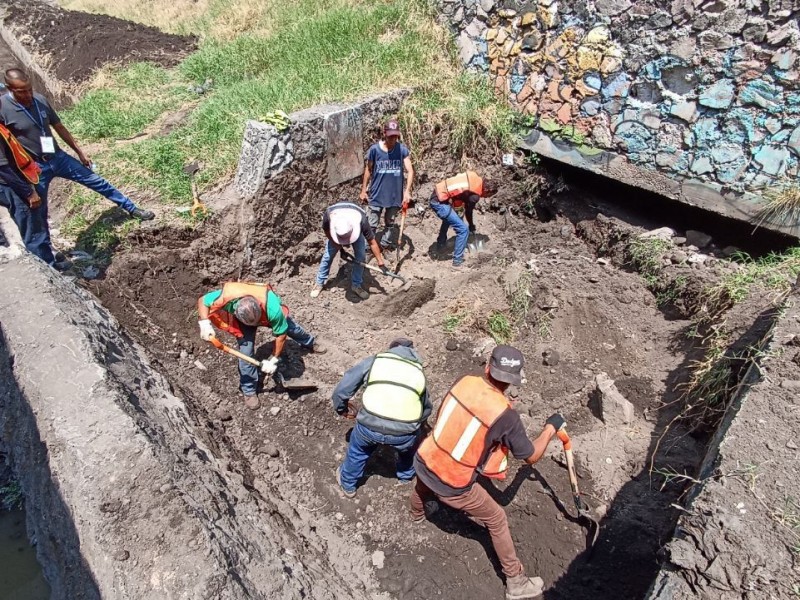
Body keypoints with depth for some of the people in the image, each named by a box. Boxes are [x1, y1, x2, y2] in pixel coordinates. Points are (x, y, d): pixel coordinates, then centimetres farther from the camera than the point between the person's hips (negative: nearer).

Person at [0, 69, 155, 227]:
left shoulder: (41, 100, -3)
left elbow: (59, 128, 9)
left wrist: (80, 152, 13)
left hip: (58, 157, 5)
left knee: (96, 181, 6)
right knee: (39, 212, 8)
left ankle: (132, 209, 19)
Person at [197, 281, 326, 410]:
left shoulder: (272, 308, -49)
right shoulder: (226, 298, -46)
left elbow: (281, 334, -31)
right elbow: (202, 301, -24)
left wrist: (273, 360, -26)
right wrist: (205, 324, -40)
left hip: (266, 312, 0)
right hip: (242, 319, 0)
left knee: (289, 326, 22)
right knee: (246, 352, -9)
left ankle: (310, 343, 56)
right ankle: (249, 391, 13)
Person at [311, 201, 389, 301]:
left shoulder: (361, 220, -44)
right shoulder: (328, 215, -43)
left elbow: (372, 242, -31)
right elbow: (326, 231, -18)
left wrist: (380, 263, -27)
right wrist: (338, 246, -16)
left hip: (356, 227, 0)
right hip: (335, 227, 1)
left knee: (361, 255, -11)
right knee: (328, 255, -2)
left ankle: (356, 285, 5)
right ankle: (319, 282, 17)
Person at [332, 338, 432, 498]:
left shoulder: (374, 360, 16)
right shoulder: (418, 370, 23)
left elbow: (342, 389, 16)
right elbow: (427, 408, 33)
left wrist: (341, 408, 35)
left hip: (370, 426, -1)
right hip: (405, 434, 1)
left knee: (357, 449, 33)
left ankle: (348, 484, 55)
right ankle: (406, 475, 62)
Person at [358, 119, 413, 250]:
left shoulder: (402, 149, -8)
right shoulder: (374, 149, -10)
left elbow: (410, 171, -11)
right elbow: (368, 170, 1)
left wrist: (407, 191, -24)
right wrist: (363, 190, 3)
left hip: (395, 195, 2)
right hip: (376, 195, -2)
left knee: (390, 223, 17)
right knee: (372, 225, 2)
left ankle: (385, 247, 34)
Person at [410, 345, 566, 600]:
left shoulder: (464, 382, -12)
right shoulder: (505, 415, -23)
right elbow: (531, 456, -8)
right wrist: (551, 427, 7)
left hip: (424, 463, 5)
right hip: (452, 486, -5)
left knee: (423, 487, 41)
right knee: (497, 520, 20)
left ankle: (416, 517, 73)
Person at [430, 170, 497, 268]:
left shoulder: (474, 177, 6)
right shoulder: (475, 195, -14)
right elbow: (468, 211, 0)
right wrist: (471, 226, 20)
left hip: (436, 194, 10)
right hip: (440, 202, -9)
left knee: (448, 218, 37)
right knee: (463, 230, -7)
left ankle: (440, 245, 52)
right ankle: (457, 260, 3)